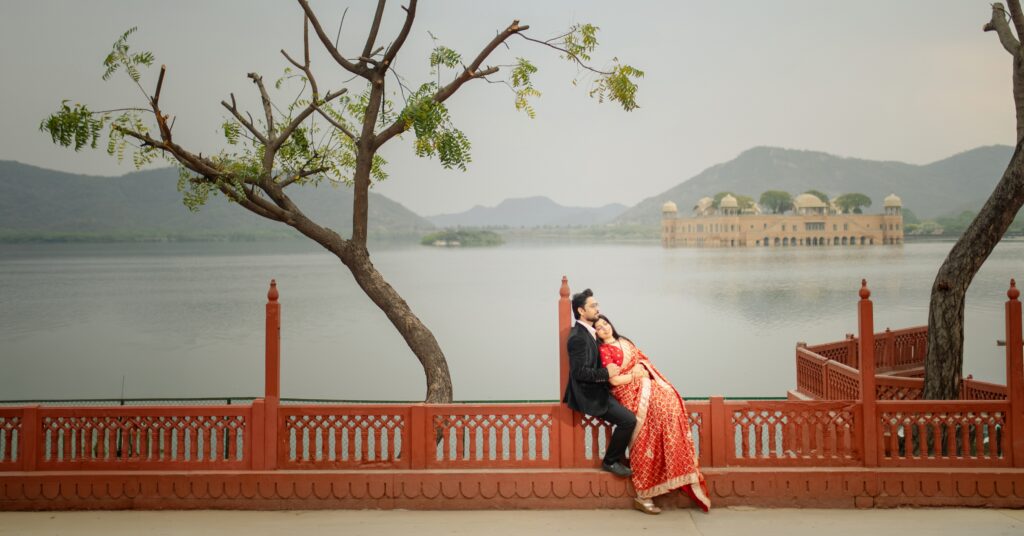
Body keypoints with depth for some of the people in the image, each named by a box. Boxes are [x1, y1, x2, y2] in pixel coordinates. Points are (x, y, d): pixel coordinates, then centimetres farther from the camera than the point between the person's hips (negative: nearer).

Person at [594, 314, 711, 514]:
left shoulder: (624, 342, 20)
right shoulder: (604, 350, -3)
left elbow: (643, 359, 18)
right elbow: (614, 380, -11)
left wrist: (641, 368, -2)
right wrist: (636, 374, -5)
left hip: (646, 384, 7)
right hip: (630, 392, -7)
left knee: (670, 398, -16)